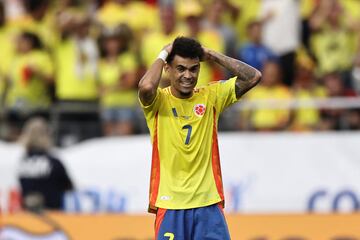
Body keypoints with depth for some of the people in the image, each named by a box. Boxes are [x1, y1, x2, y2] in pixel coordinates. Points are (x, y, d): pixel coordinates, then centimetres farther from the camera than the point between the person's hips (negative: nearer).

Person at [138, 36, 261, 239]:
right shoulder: (159, 101, -3)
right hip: (170, 205, -3)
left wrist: (211, 55, -2)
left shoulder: (210, 96, 6)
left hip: (208, 204, 3)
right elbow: (146, 86, -27)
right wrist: (163, 55, -10)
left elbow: (253, 77, -1)